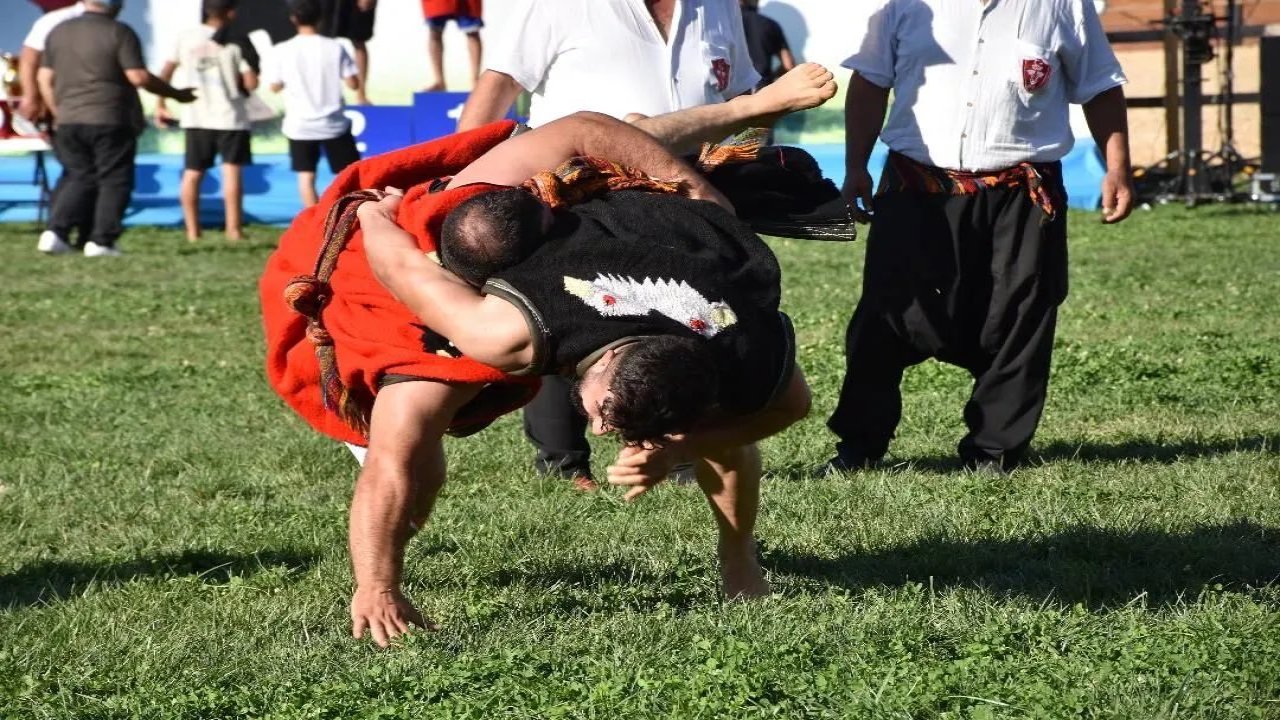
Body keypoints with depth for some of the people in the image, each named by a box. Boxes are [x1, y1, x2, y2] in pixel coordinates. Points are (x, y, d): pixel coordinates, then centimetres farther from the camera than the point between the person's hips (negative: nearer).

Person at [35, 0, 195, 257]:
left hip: (69, 121, 5)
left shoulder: (58, 32, 9)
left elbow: (44, 78, 10)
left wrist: (58, 113, 21)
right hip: (110, 121, -5)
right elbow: (138, 77, -12)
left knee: (79, 177, 14)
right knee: (114, 181, 5)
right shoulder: (119, 33, -8)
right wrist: (176, 94, -1)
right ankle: (101, 241, -1)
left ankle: (55, 232, 0)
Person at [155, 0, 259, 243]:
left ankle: (192, 231, 10)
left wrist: (161, 104, 17)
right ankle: (234, 229, -8)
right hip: (230, 116, -3)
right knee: (232, 171, -3)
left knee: (192, 174, 10)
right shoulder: (234, 43, -7)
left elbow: (166, 72, 7)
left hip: (196, 116, 3)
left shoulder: (186, 38, 3)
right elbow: (251, 83, -11)